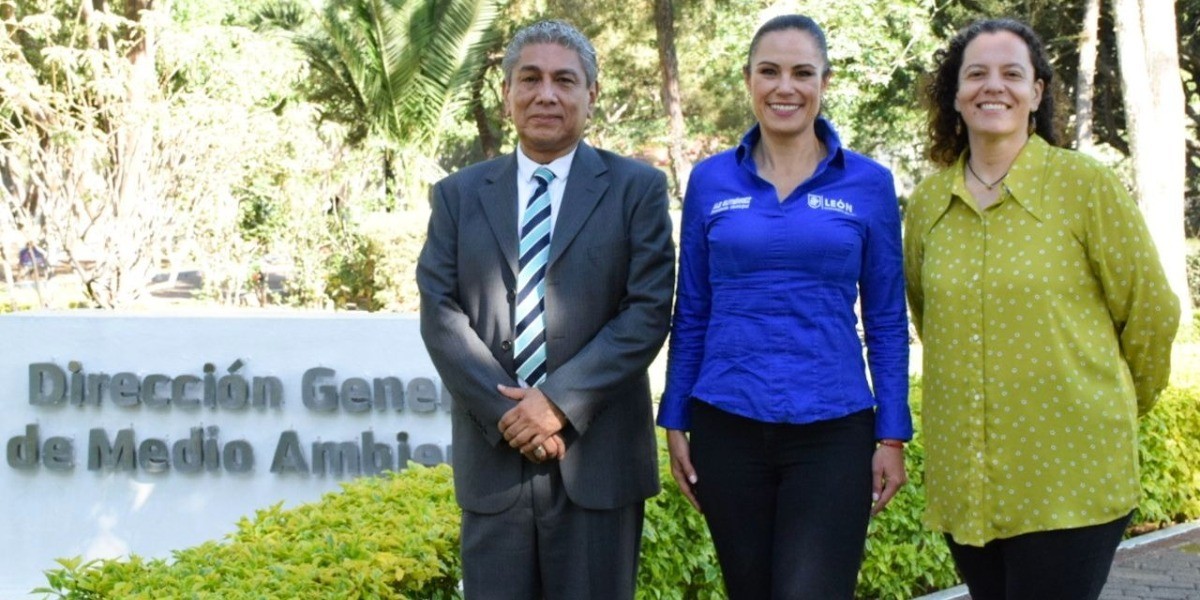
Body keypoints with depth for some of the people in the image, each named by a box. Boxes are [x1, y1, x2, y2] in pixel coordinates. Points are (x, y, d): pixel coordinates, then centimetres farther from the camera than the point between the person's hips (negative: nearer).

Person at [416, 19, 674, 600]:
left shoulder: (636, 189, 4)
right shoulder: (458, 195, 11)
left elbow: (648, 310, -5)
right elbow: (439, 313, 2)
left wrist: (559, 401, -13)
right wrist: (505, 411, -11)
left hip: (597, 456, -2)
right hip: (492, 457, 2)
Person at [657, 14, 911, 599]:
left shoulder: (869, 184, 1)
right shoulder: (711, 181, 4)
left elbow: (887, 321, 4)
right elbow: (691, 314, 10)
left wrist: (893, 436, 0)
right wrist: (675, 421, 6)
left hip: (832, 435, -2)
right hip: (728, 431, 2)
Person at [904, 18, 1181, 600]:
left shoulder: (1086, 186, -5)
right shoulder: (927, 203, 6)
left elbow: (1150, 312, 2)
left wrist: (1114, 406, 13)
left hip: (1069, 478, -4)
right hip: (964, 481, 4)